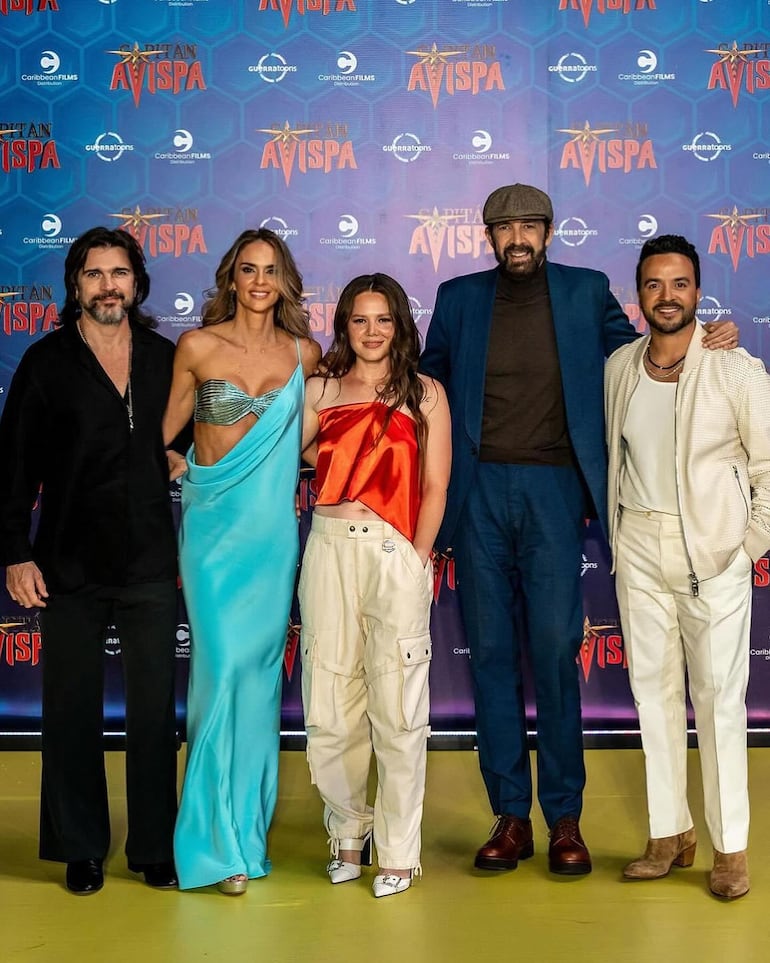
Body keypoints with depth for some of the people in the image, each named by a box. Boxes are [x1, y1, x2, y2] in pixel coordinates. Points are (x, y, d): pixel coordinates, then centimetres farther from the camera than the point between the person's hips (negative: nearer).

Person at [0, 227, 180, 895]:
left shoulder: (166, 359, 6)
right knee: (73, 711, 8)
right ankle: (82, 850, 23)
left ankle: (155, 848, 21)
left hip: (152, 564, 1)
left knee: (155, 712, 7)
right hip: (71, 567, -1)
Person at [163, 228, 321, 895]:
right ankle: (221, 840, 6)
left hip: (272, 528, 3)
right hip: (214, 523, -2)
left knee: (260, 670, 5)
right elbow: (165, 433, 7)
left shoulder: (305, 354, 6)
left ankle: (246, 824, 21)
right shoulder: (197, 347, -1)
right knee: (225, 665, -8)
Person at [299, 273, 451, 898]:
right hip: (330, 548, 2)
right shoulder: (320, 389, 12)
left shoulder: (425, 394, 7)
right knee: (330, 706, 5)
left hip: (397, 553, -2)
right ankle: (349, 832, 25)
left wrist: (419, 559, -4)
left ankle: (399, 852, 12)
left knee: (397, 707, -1)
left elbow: (434, 487, 3)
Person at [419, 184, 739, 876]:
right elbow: (429, 385, 16)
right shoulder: (458, 298, 12)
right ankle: (511, 816, 13)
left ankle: (565, 819, 10)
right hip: (479, 489, 2)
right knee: (491, 654, 4)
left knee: (554, 653, -3)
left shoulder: (587, 292, 9)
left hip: (552, 489, -1)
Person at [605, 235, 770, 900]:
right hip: (639, 545, 4)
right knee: (653, 689, 8)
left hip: (714, 547, -4)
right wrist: (615, 532, 7)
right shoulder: (618, 369, 4)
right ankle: (670, 835, 19)